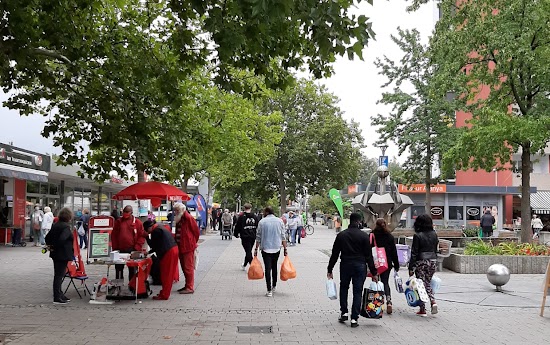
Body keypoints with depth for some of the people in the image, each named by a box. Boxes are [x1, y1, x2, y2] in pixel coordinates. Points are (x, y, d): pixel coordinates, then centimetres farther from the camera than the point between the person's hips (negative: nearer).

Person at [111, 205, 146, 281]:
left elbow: (142, 236, -1)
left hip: (132, 250, -2)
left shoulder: (137, 222, -1)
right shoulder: (118, 221, 6)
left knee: (132, 269, 6)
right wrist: (115, 248, 0)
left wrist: (137, 248, -9)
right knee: (118, 268, 9)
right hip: (120, 250, 2)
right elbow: (113, 235, 8)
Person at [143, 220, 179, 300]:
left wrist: (146, 236, 3)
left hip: (168, 253, -10)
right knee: (169, 274, 16)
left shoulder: (155, 231, -11)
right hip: (173, 249, 10)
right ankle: (164, 292, 25)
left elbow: (152, 245, -7)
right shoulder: (160, 228, 19)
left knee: (166, 275, -2)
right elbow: (158, 245, 22)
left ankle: (164, 295, 3)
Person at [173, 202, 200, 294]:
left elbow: (196, 231, -11)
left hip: (188, 247, -9)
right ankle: (188, 285, 22)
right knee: (184, 267, 14)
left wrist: (193, 242, -1)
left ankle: (190, 287, -1)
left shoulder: (188, 218, -14)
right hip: (181, 247, 9)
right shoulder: (178, 219, 14)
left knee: (188, 267, -5)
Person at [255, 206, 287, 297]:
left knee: (268, 268, -2)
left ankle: (269, 291, -7)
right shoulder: (279, 221, 1)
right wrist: (285, 249, 4)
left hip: (265, 248, -3)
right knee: (274, 267, 20)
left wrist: (256, 249, 3)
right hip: (276, 248, 3)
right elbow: (283, 237, 0)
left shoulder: (262, 221, -4)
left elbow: (258, 237, -4)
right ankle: (274, 286, 30)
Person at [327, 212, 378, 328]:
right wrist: (374, 273, 0)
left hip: (345, 265, 2)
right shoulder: (364, 236, -5)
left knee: (343, 288, 20)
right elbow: (369, 256, -5)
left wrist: (329, 270, 10)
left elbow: (334, 254, 4)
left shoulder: (341, 235, 2)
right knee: (357, 292, 4)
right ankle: (354, 318, 3)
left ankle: (344, 313, 16)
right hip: (360, 266, -2)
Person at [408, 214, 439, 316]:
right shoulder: (434, 234, 4)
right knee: (428, 283, 19)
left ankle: (422, 310, 7)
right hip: (432, 260, 5)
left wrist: (411, 267, -7)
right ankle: (433, 301, -2)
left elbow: (414, 253, -11)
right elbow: (435, 249, 12)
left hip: (421, 262, -5)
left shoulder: (417, 235, -12)